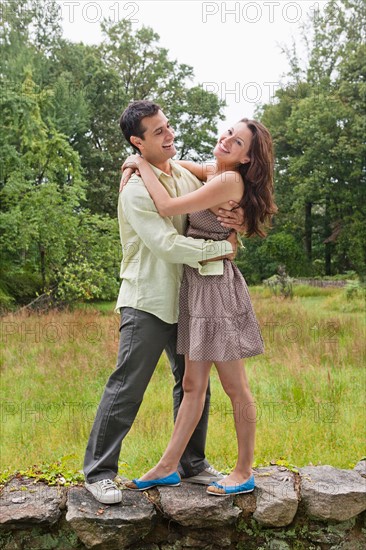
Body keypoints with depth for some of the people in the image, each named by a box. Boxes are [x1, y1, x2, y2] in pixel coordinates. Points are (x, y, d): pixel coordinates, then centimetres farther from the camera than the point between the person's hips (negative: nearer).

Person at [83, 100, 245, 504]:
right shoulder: (136, 190, -15)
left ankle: (192, 464, 29)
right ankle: (98, 472, 11)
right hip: (148, 302, -7)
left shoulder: (185, 176, 8)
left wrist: (236, 219, -9)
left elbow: (212, 219, 15)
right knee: (126, 389, -4)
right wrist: (223, 248, -16)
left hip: (184, 299, 8)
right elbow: (168, 245, -23)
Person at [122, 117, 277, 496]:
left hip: (217, 287, -9)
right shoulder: (213, 174, 12)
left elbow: (167, 208, -20)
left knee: (235, 387, 3)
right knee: (193, 385, 12)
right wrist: (139, 166, 11)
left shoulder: (229, 181, -15)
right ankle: (168, 468, 20)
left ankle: (244, 473, 17)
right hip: (197, 286, 9)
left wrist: (143, 165, -7)